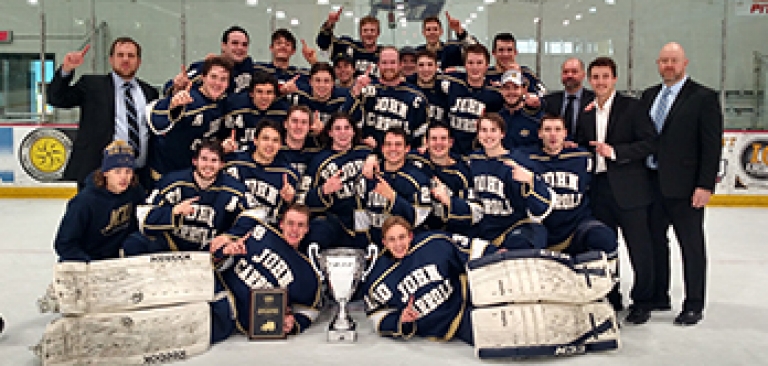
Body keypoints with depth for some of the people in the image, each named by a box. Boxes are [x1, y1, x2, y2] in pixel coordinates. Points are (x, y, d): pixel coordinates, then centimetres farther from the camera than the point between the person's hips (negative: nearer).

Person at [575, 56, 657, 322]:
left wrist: (615, 151, -18)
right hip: (598, 189, 5)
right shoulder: (587, 113, 13)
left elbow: (650, 142, -11)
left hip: (628, 188, -5)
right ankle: (611, 300, 25)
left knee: (639, 248, 2)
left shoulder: (631, 107, -4)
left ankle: (642, 303, 15)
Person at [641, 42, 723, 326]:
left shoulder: (704, 97, -5)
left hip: (684, 186, -5)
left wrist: (705, 185, -15)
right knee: (655, 241, 13)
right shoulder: (649, 96, 12)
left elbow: (712, 145, -9)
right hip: (652, 182, 6)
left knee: (692, 246, 5)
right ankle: (659, 297, 27)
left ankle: (693, 305, 16)